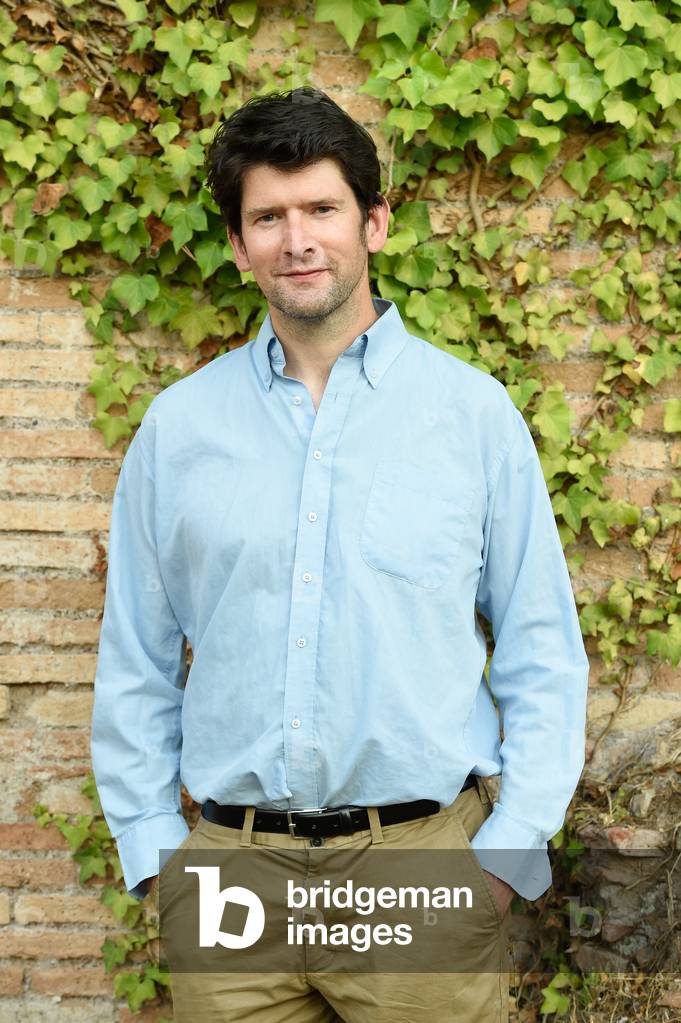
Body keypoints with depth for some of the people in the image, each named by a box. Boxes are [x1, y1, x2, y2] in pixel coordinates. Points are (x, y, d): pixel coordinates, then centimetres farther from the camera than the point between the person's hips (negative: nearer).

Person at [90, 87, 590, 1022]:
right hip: (230, 865, 2)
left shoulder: (474, 410, 1)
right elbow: (134, 665, 10)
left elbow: (544, 655, 2)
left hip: (426, 849, -1)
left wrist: (508, 848, -5)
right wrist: (151, 847, 4)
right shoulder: (177, 426, 6)